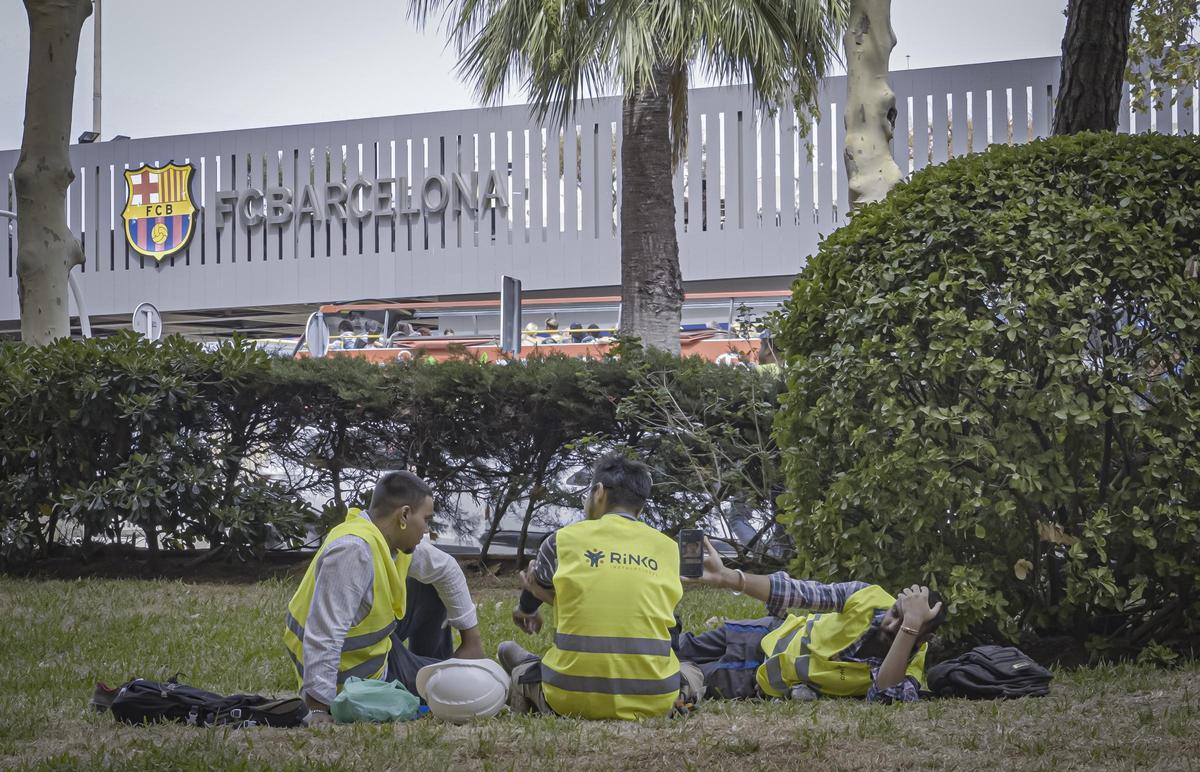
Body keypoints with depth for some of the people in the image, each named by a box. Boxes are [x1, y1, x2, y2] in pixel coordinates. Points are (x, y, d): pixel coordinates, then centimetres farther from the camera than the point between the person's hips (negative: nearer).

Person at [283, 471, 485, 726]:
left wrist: (472, 639, 14)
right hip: (362, 674, -9)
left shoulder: (394, 539, -4)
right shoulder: (353, 550, -33)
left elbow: (447, 570, 14)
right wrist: (319, 710, -38)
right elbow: (323, 636, -38)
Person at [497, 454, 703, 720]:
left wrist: (526, 612, 51)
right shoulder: (668, 547, 8)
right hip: (654, 701, 0)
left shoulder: (564, 539, 4)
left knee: (522, 670, 31)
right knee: (692, 673, 34)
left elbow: (527, 607, 26)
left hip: (575, 698, 0)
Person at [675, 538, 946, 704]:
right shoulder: (870, 598, -25)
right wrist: (727, 577, -37)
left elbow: (884, 696, -54)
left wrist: (911, 625, -59)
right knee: (684, 650, 21)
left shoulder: (910, 666, -31)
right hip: (776, 634, 2)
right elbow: (797, 592, -25)